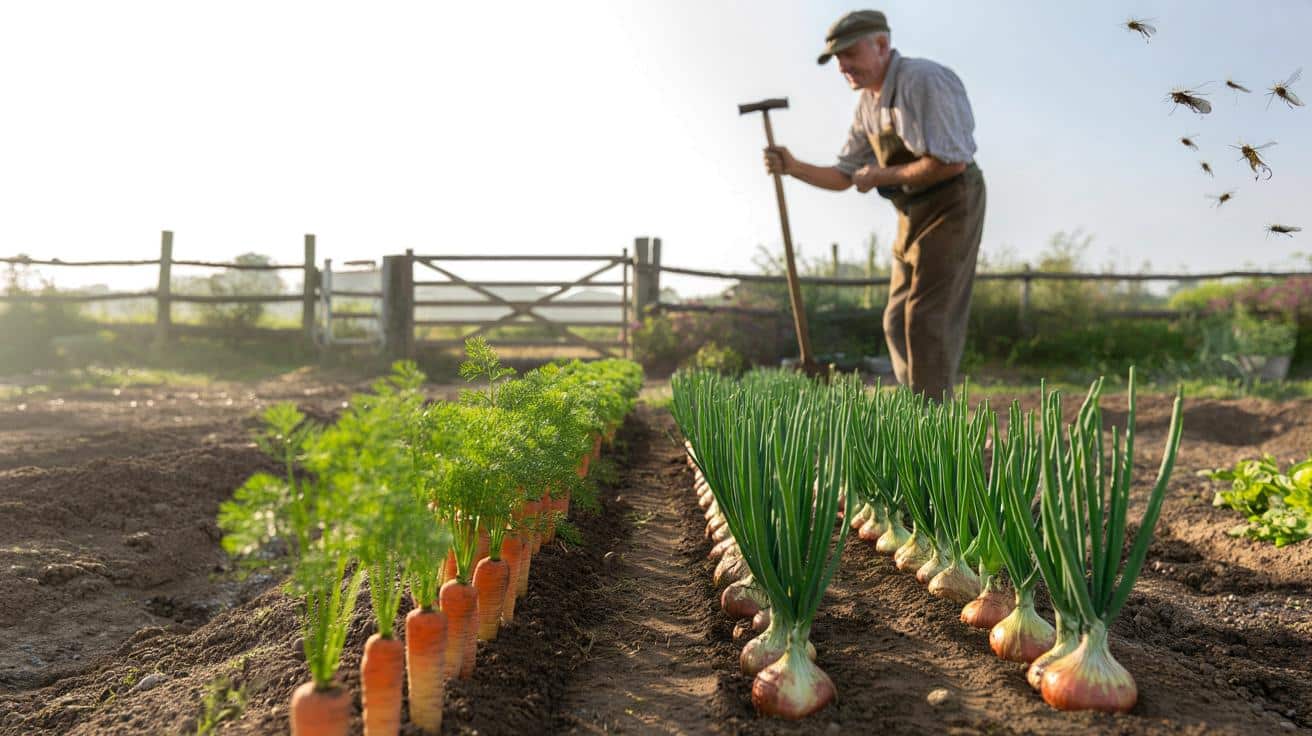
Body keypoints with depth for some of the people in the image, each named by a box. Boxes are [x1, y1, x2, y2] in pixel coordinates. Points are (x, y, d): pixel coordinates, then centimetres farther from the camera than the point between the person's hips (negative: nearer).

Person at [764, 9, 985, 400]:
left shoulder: (923, 81, -19)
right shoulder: (868, 102, 9)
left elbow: (951, 162, -26)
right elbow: (843, 176, 13)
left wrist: (883, 176, -17)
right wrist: (793, 167, -4)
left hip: (951, 206, -9)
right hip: (914, 214, 9)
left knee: (926, 319, -13)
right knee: (897, 323, 9)